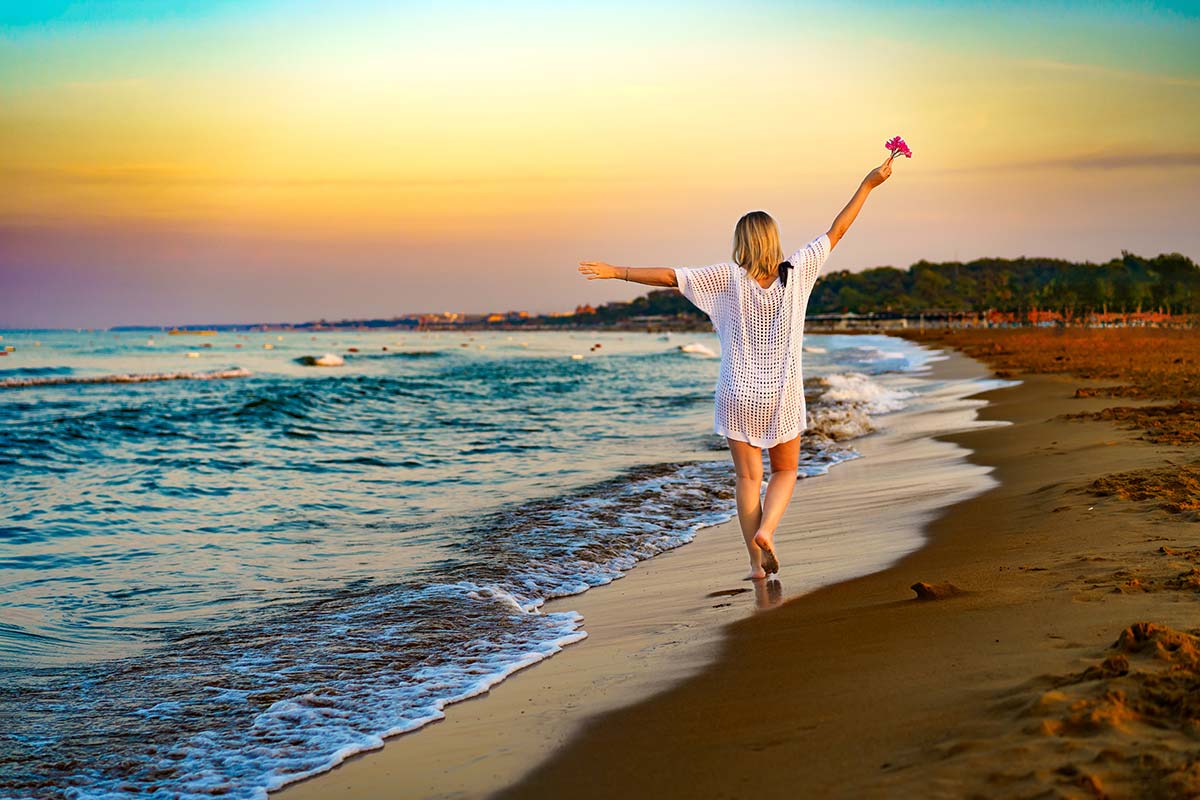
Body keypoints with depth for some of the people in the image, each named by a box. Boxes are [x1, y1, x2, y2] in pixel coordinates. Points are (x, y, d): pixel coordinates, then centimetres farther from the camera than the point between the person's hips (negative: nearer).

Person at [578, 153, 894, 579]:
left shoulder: (730, 277, -11)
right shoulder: (795, 273, -7)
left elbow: (670, 276, -14)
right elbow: (835, 231, -1)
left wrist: (618, 271, -7)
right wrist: (868, 184, 6)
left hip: (739, 396, -1)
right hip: (783, 396, 1)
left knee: (748, 477, 6)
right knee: (785, 470, 18)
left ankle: (757, 561, 7)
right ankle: (766, 530, -6)